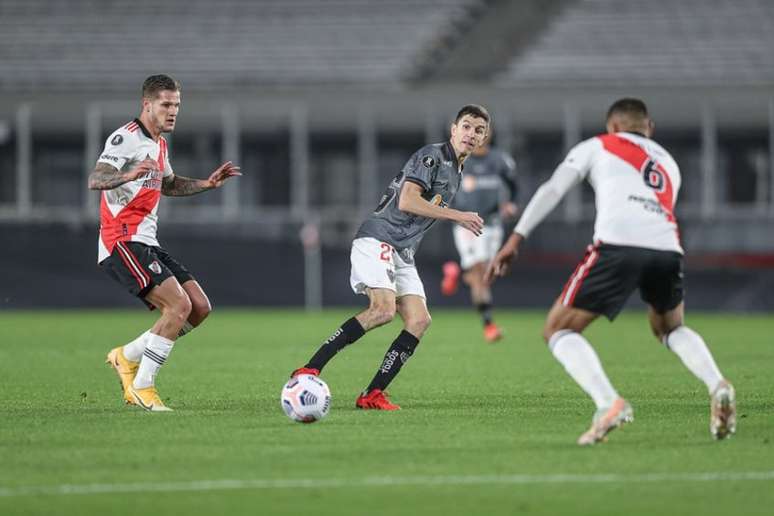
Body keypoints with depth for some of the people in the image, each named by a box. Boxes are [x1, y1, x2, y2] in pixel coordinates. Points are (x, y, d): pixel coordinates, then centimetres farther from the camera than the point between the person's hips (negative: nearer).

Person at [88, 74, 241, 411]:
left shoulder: (158, 143, 18)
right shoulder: (126, 138, -12)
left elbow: (168, 184, 37)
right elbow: (95, 180, -25)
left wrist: (207, 184, 23)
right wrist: (128, 175, -44)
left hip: (146, 244, 10)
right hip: (122, 242, -10)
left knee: (200, 308, 2)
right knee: (178, 305, -22)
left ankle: (127, 357, 12)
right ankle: (141, 387, -13)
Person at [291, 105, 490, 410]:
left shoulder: (456, 173, 21)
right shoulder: (432, 156, -7)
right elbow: (407, 201, -18)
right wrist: (458, 217, -16)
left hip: (403, 254, 9)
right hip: (377, 240, -9)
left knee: (419, 320, -8)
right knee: (383, 309, -28)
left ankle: (372, 395, -8)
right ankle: (309, 371, -28)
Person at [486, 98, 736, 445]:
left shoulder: (597, 146, 24)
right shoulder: (668, 163, 36)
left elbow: (552, 190, 12)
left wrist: (516, 239, 8)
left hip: (618, 245, -4)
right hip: (668, 249, 5)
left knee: (558, 331, 8)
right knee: (672, 329, 32)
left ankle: (607, 403, -17)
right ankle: (717, 387, 4)